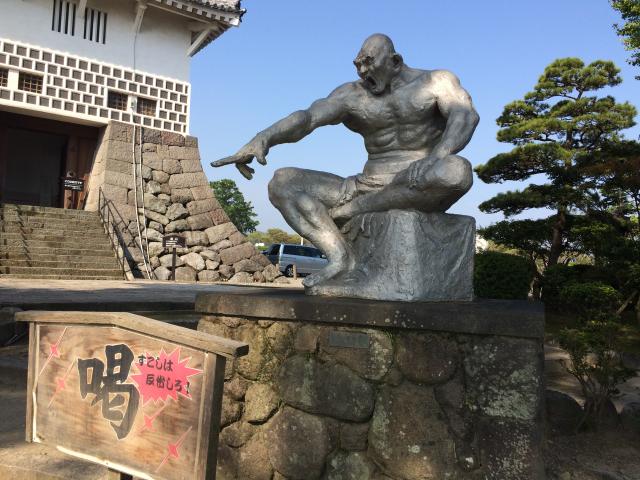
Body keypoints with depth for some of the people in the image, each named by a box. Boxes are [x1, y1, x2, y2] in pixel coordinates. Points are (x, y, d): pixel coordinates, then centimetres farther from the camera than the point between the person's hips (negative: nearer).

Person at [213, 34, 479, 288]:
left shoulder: (437, 82, 3)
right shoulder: (352, 95, 9)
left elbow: (466, 115, -16)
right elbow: (306, 117, -7)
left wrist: (435, 156, -37)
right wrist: (263, 138, -26)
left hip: (424, 191, -2)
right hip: (368, 189, 3)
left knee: (458, 170, -38)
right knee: (282, 183, -9)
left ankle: (346, 212, -25)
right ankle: (342, 256, -29)